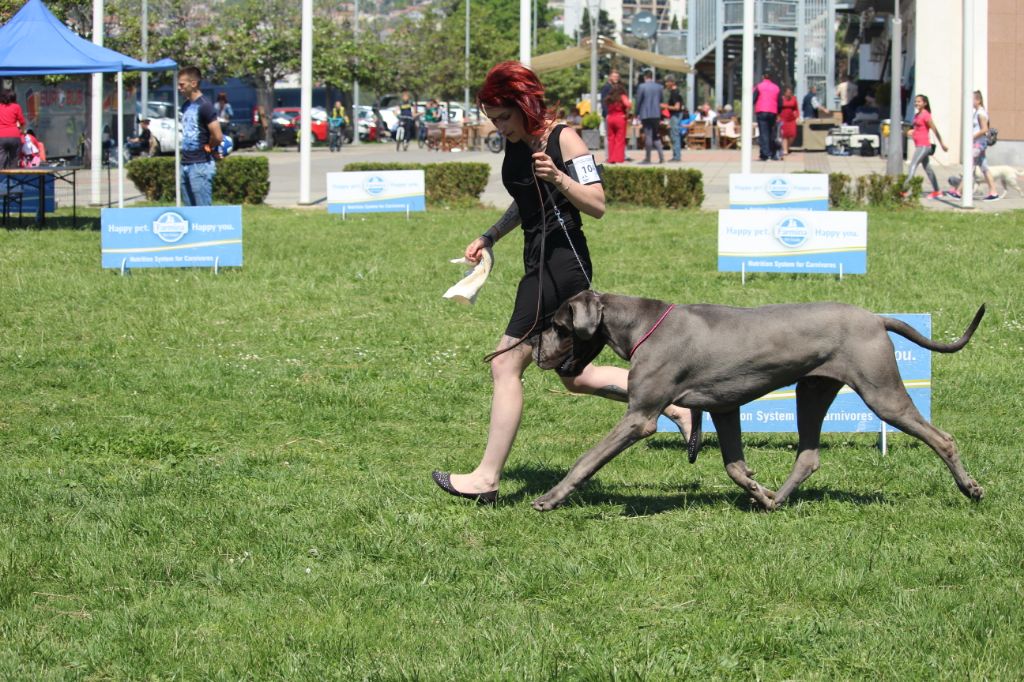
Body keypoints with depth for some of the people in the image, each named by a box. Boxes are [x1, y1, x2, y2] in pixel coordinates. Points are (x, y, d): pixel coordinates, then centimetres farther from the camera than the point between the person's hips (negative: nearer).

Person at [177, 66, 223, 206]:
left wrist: (208, 148, 0)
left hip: (200, 165, -8)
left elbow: (217, 136, -18)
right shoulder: (186, 106, 13)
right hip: (186, 164, 8)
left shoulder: (204, 106, -13)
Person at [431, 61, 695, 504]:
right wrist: (490, 237, 20)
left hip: (563, 262, -10)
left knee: (507, 364, -9)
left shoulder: (563, 140, -12)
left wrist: (557, 177, -30)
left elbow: (597, 205, -16)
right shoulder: (514, 145, 11)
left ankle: (487, 478, -5)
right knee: (574, 376, 14)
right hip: (540, 263, 10)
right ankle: (676, 405, 21)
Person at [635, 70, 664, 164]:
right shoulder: (659, 87, 6)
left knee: (648, 136, -2)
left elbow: (638, 101, -6)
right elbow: (661, 101, 12)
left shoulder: (642, 87, -8)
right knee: (656, 136, 13)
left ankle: (647, 158, 0)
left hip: (646, 115, -4)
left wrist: (637, 114, 4)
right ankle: (661, 157, 4)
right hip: (657, 114, 4)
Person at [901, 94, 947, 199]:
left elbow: (934, 130, -12)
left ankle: (904, 190, -24)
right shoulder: (917, 115, 13)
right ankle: (936, 191, 25)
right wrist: (911, 131, 5)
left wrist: (942, 143, -10)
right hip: (919, 146, 10)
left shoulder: (926, 115, -13)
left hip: (923, 146, -10)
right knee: (927, 168, 16)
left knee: (912, 166, -17)